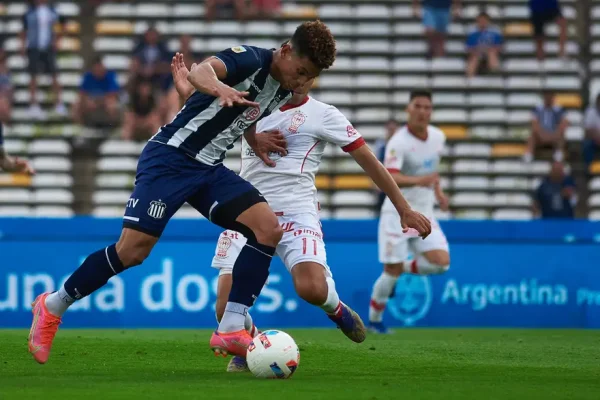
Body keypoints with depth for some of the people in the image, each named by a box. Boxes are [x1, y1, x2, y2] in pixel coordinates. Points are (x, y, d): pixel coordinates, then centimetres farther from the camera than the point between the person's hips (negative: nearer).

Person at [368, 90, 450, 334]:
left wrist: (438, 191, 15)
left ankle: (403, 269, 16)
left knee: (441, 262, -12)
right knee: (392, 271, -6)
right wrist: (419, 181, -49)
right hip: (398, 212, -6)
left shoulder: (438, 137, 3)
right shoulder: (398, 143, -19)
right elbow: (390, 178, -33)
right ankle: (374, 320, 14)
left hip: (424, 213, 6)